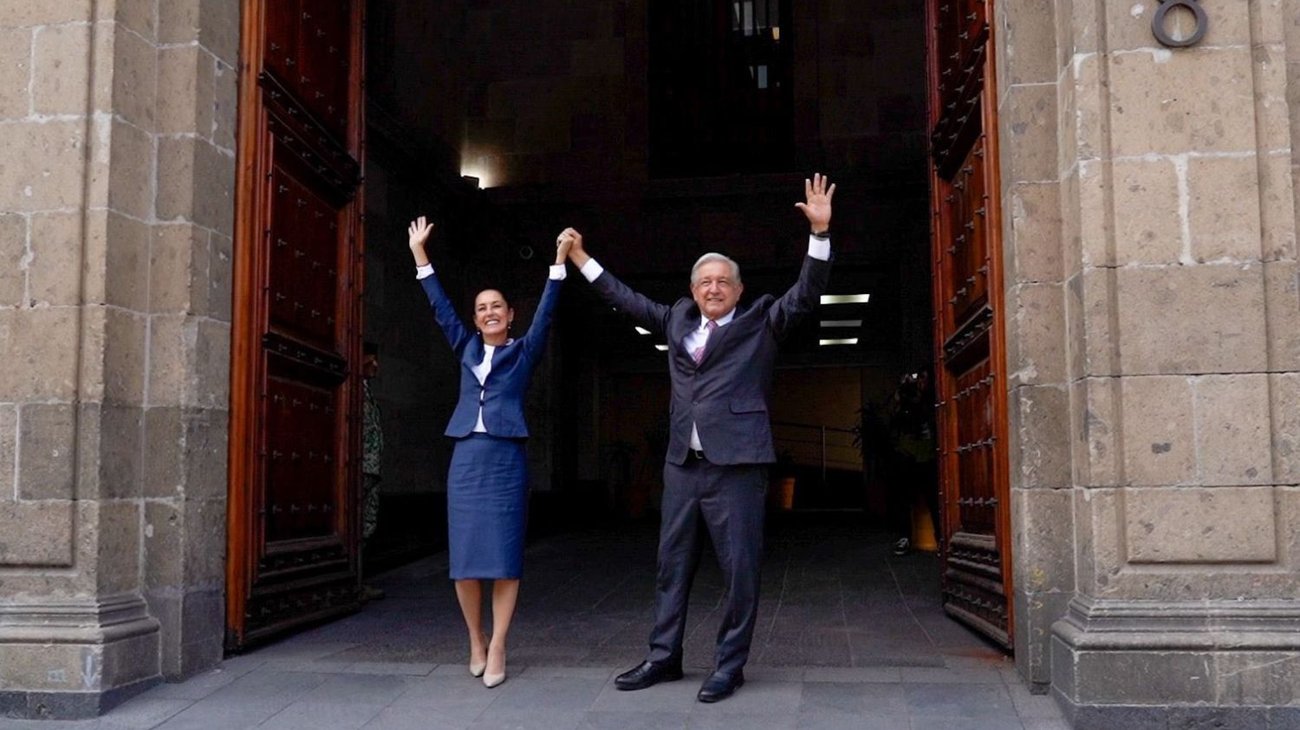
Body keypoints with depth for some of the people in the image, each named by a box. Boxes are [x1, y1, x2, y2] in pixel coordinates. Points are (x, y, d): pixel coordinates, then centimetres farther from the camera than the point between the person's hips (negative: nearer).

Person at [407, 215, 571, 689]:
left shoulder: (523, 352, 9)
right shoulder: (466, 349, 16)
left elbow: (545, 314, 0)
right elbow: (441, 309, 15)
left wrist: (559, 263, -7)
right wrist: (420, 255, 13)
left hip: (506, 458, -3)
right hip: (466, 457, 3)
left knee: (503, 556, -5)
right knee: (465, 556, 3)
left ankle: (496, 648, 0)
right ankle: (476, 641, 17)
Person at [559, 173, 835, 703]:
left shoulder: (761, 321, 6)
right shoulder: (678, 321, 17)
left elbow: (806, 295, -5)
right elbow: (628, 300, 25)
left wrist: (820, 232, -17)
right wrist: (581, 260, 24)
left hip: (737, 464, -5)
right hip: (682, 464, 5)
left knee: (739, 568, -1)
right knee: (672, 565, 11)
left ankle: (729, 665, 9)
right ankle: (663, 657, 22)